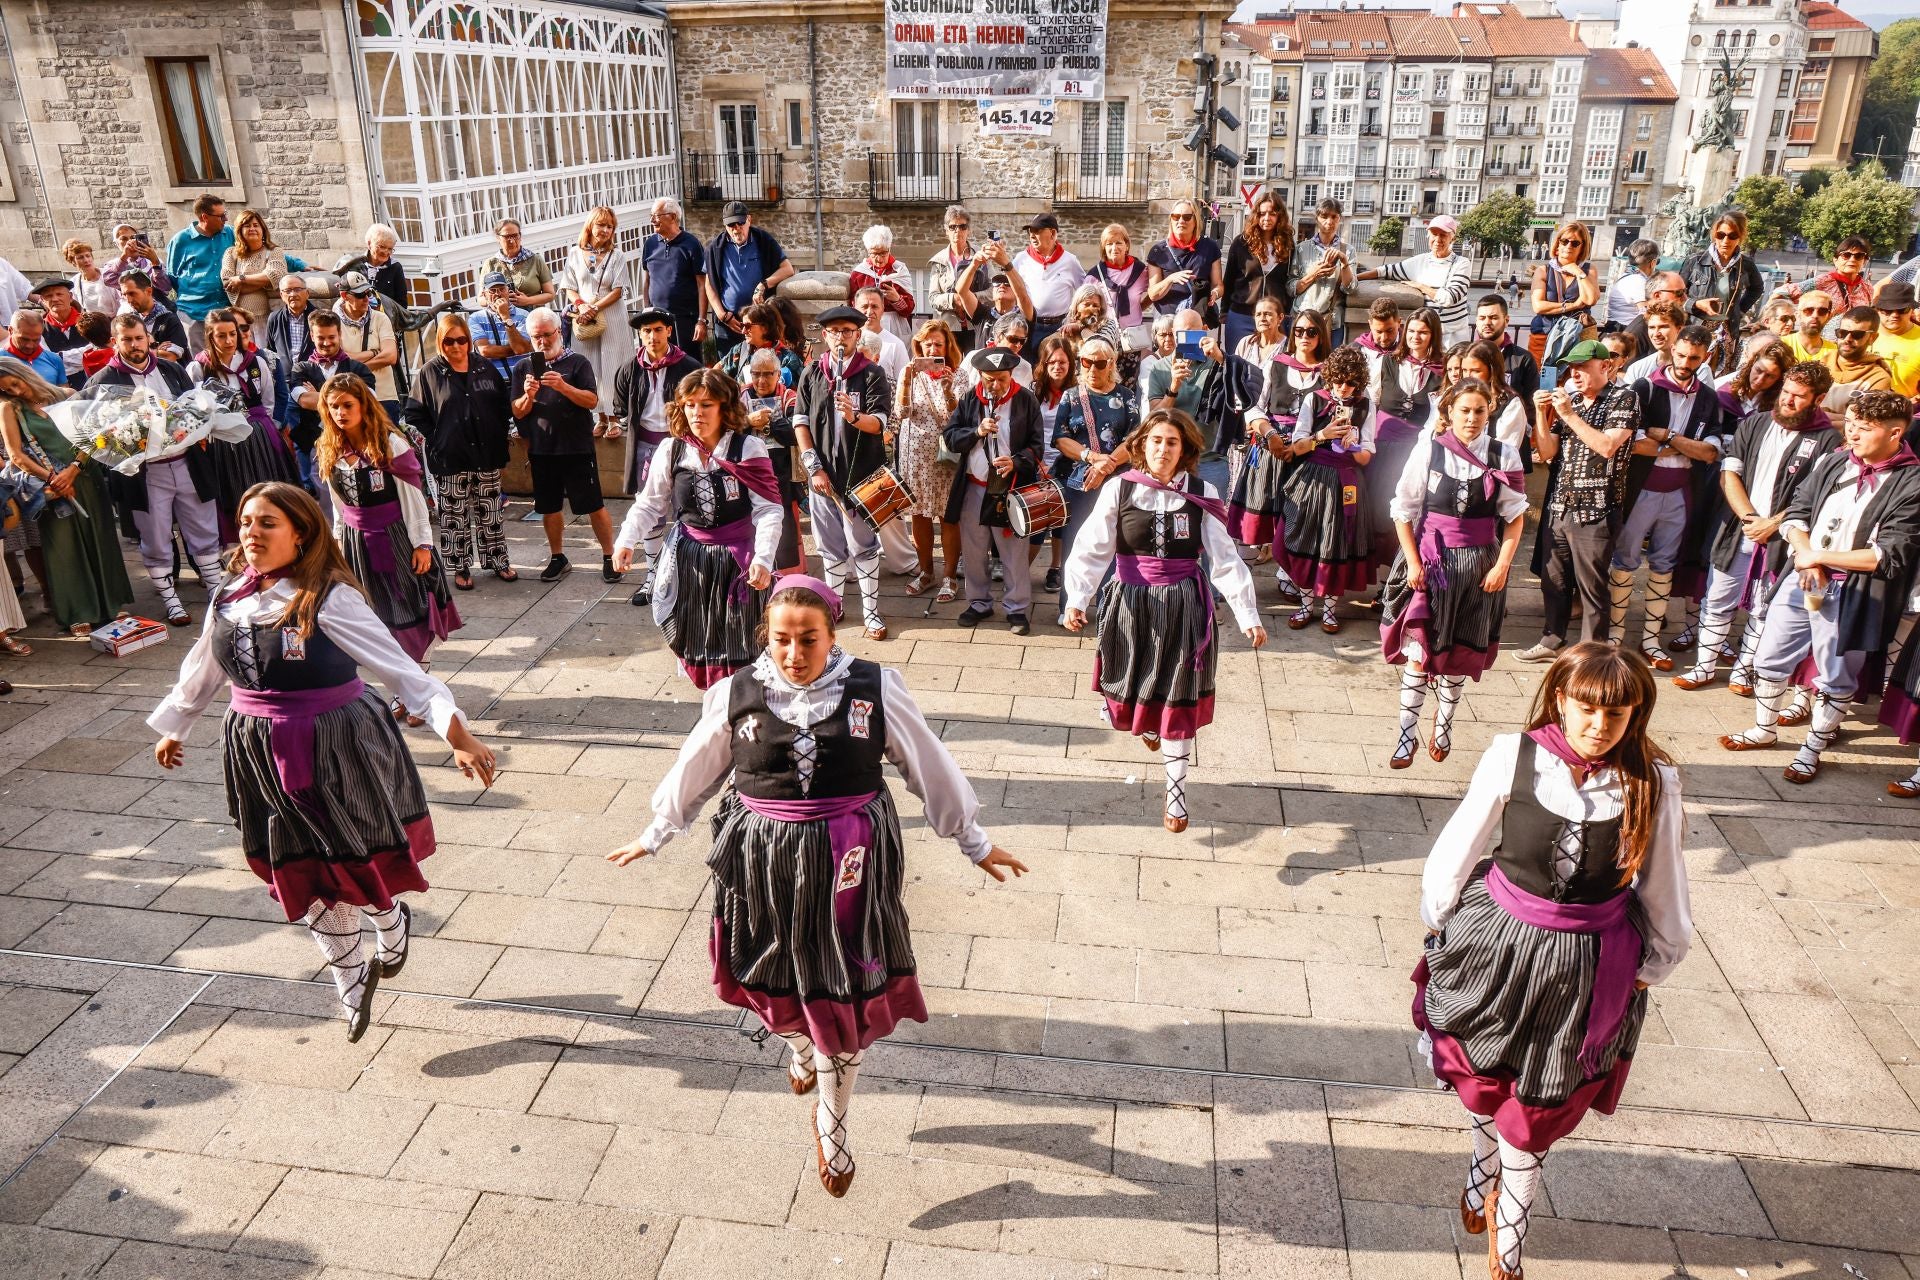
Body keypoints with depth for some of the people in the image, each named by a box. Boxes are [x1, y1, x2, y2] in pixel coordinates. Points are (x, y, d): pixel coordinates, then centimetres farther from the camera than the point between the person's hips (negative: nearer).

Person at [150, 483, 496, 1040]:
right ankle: (352, 984, 35)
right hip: (262, 755, 6)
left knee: (356, 863, 9)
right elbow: (201, 673, 18)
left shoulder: (330, 600, -18)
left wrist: (457, 734, -27)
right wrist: (173, 728, 31)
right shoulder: (231, 600, 0)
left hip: (337, 748, -5)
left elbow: (400, 669, -21)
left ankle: (393, 924, 45)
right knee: (306, 877, 15)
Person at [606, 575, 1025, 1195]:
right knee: (778, 981, 19)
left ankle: (832, 1122, 35)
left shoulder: (875, 689, -12)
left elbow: (931, 768, -1)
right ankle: (801, 1046, 57)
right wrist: (653, 836, 19)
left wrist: (975, 843, 7)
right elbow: (694, 772, 8)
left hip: (850, 864, -1)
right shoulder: (736, 696, -8)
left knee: (847, 997, 8)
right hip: (766, 862, 1)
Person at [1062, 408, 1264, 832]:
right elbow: (1091, 549, -9)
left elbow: (1224, 560, -3)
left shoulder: (1201, 494, -3)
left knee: (1178, 701, 2)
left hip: (1184, 606, 0)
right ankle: (1147, 724, 50)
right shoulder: (1118, 489, -5)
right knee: (1127, 695, 11)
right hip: (1130, 605, 1)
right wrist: (1076, 599, -21)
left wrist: (1247, 615, -7)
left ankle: (1176, 791, 15)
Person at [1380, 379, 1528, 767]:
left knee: (1462, 653, 11)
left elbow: (1515, 517, 1)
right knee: (1419, 648, -3)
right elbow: (1403, 510, -2)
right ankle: (1408, 733, 8)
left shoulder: (1504, 456, -3)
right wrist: (1413, 562, -7)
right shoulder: (1428, 451, -7)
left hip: (1479, 565, 2)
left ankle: (1443, 725, 29)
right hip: (1430, 559, -1)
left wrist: (1502, 566, -6)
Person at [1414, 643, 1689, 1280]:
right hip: (1497, 944, 0)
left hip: (1586, 965, 0)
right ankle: (1486, 1171, 54)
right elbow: (1459, 847, -5)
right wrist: (1438, 918, 5)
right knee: (1485, 1078, 22)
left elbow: (1663, 887, 0)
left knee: (1534, 1105, 14)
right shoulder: (1513, 757, -18)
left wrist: (1652, 964, 9)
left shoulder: (1652, 784, -15)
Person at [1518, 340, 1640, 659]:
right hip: (1559, 505, 6)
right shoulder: (1568, 398, 14)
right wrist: (1541, 413, -5)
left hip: (1595, 510, -6)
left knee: (1591, 587, 0)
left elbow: (1607, 446, -17)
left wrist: (1569, 414, -15)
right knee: (1553, 580, 13)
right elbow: (1546, 452, 8)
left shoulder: (1623, 397, -3)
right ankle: (1552, 641, 27)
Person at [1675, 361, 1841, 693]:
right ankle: (1705, 666, 21)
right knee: (1717, 603, 9)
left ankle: (1744, 669, 23)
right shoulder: (1754, 423, 5)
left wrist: (1772, 524, -14)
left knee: (1762, 612, 9)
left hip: (1781, 539, -3)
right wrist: (1749, 517, -10)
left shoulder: (1827, 439, -5)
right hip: (1735, 531, 3)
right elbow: (1729, 473, 1)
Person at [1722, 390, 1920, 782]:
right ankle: (1764, 730, 35)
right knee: (1770, 660, 15)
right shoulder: (1833, 462, 3)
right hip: (1801, 580, 5)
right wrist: (1804, 553, -12)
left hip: (1851, 595, -5)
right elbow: (1796, 512, 7)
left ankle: (1812, 750, 26)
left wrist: (1820, 557, -16)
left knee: (1835, 680, 9)